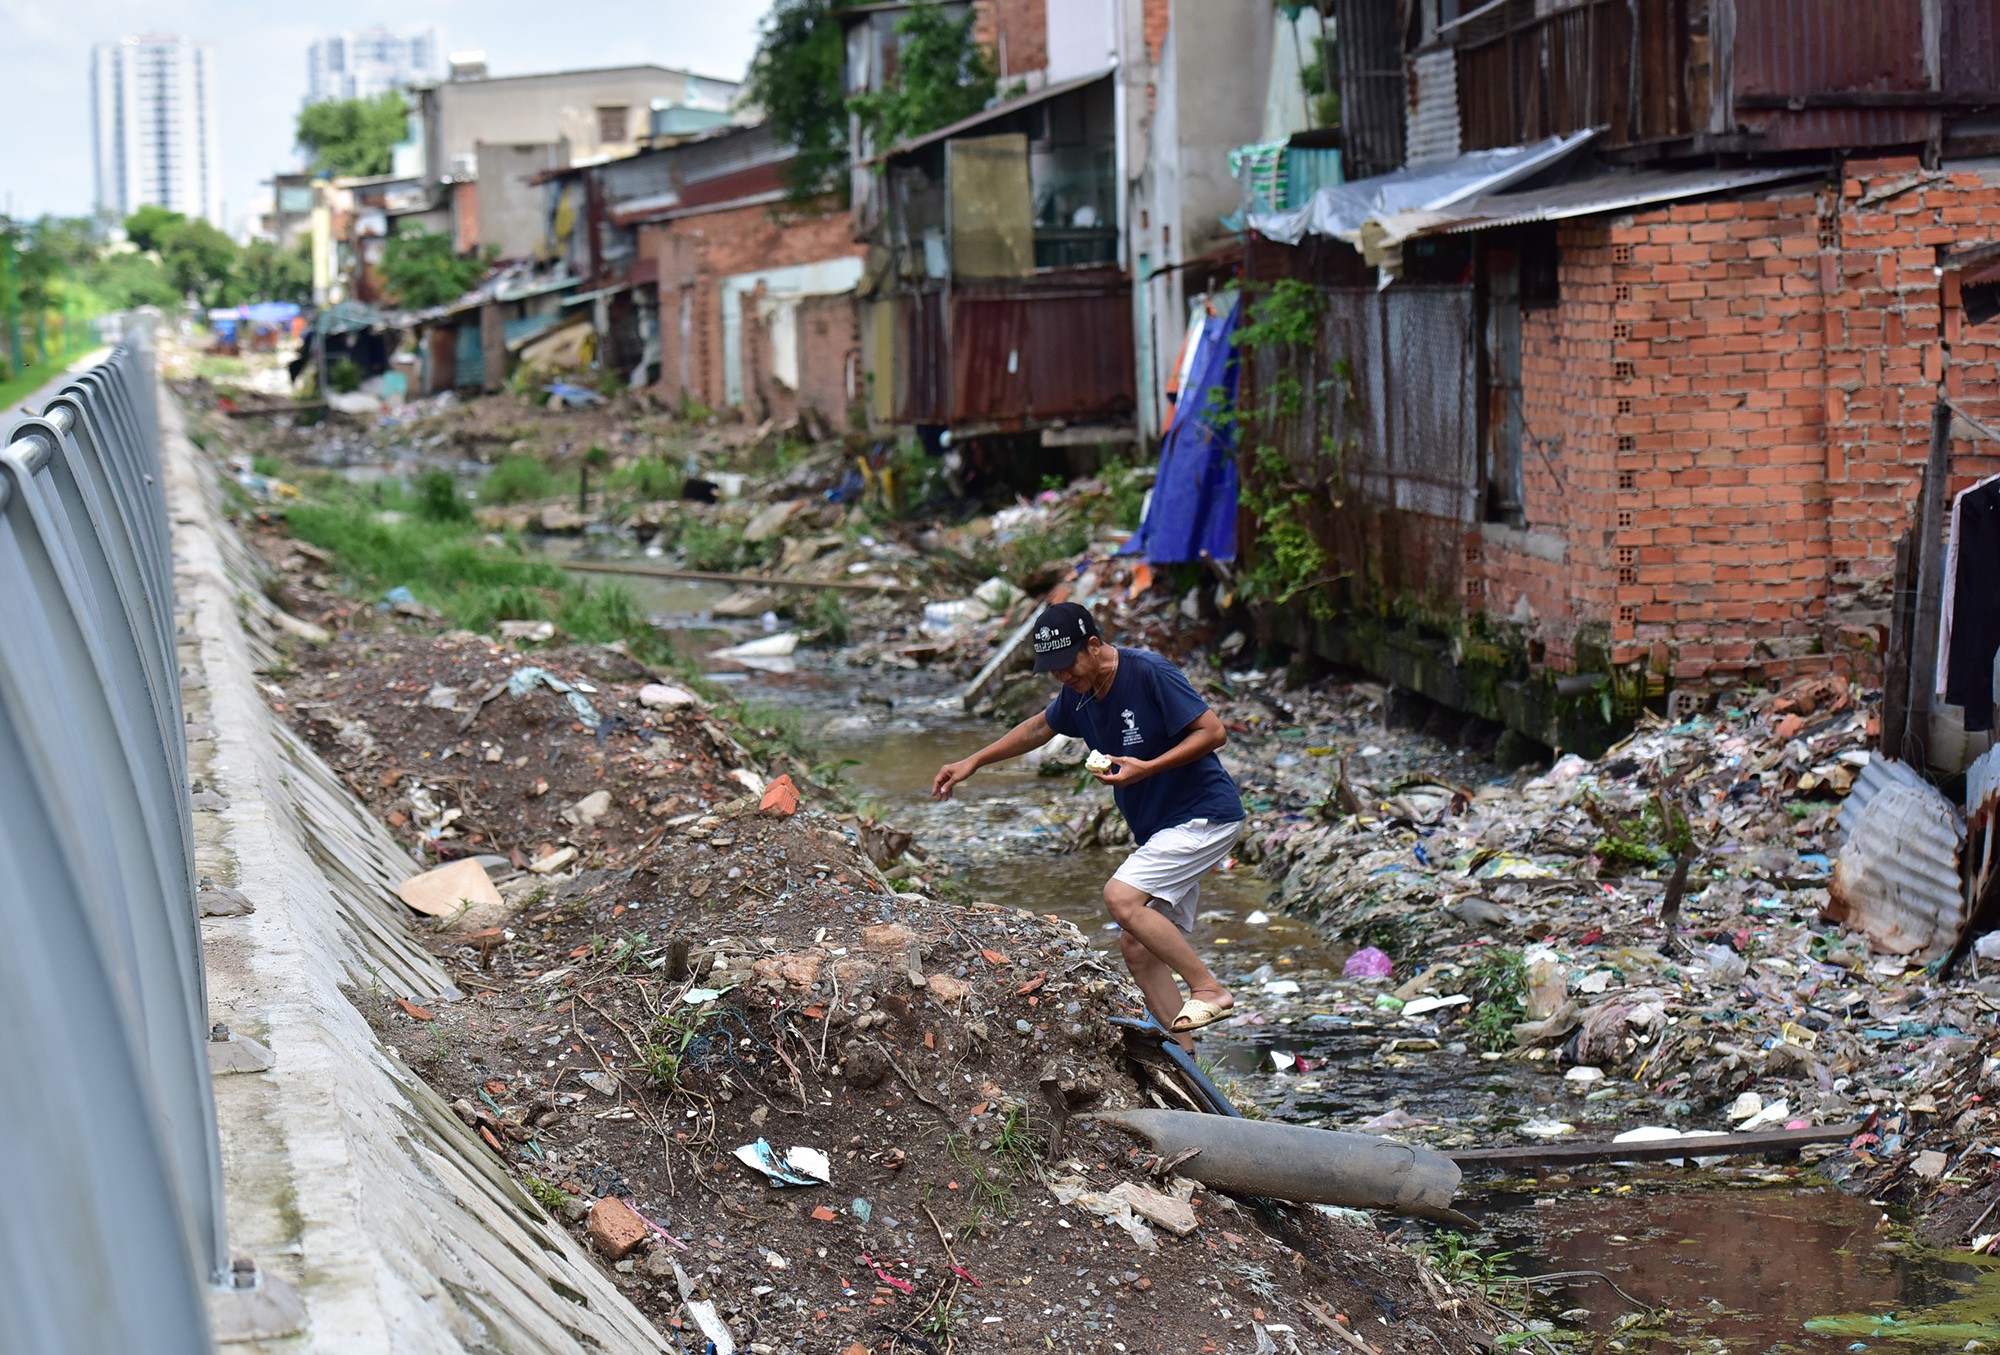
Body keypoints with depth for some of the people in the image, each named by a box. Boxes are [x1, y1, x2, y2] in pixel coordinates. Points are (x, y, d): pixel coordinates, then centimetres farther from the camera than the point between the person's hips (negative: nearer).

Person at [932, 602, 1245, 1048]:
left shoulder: (1149, 674, -19)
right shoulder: (1078, 694, 6)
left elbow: (1214, 731, -18)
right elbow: (1039, 728, 26)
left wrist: (1146, 768, -25)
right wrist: (973, 762, 25)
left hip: (1205, 815, -9)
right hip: (1159, 828, 9)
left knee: (1122, 897, -23)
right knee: (1138, 946, 3)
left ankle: (1208, 989, -14)